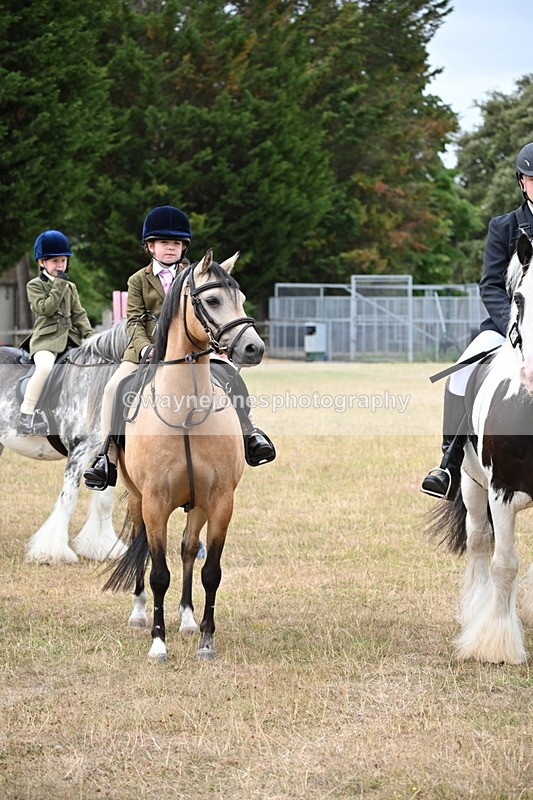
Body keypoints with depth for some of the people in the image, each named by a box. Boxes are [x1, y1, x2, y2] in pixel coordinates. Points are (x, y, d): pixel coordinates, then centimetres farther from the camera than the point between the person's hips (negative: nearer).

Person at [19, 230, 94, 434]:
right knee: (45, 366, -35)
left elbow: (78, 314, 17)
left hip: (71, 337, 6)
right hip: (46, 338, -6)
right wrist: (59, 285, -11)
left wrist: (89, 334, 2)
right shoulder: (35, 286, 4)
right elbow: (46, 308, -11)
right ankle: (27, 414, -29)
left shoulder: (70, 287, 20)